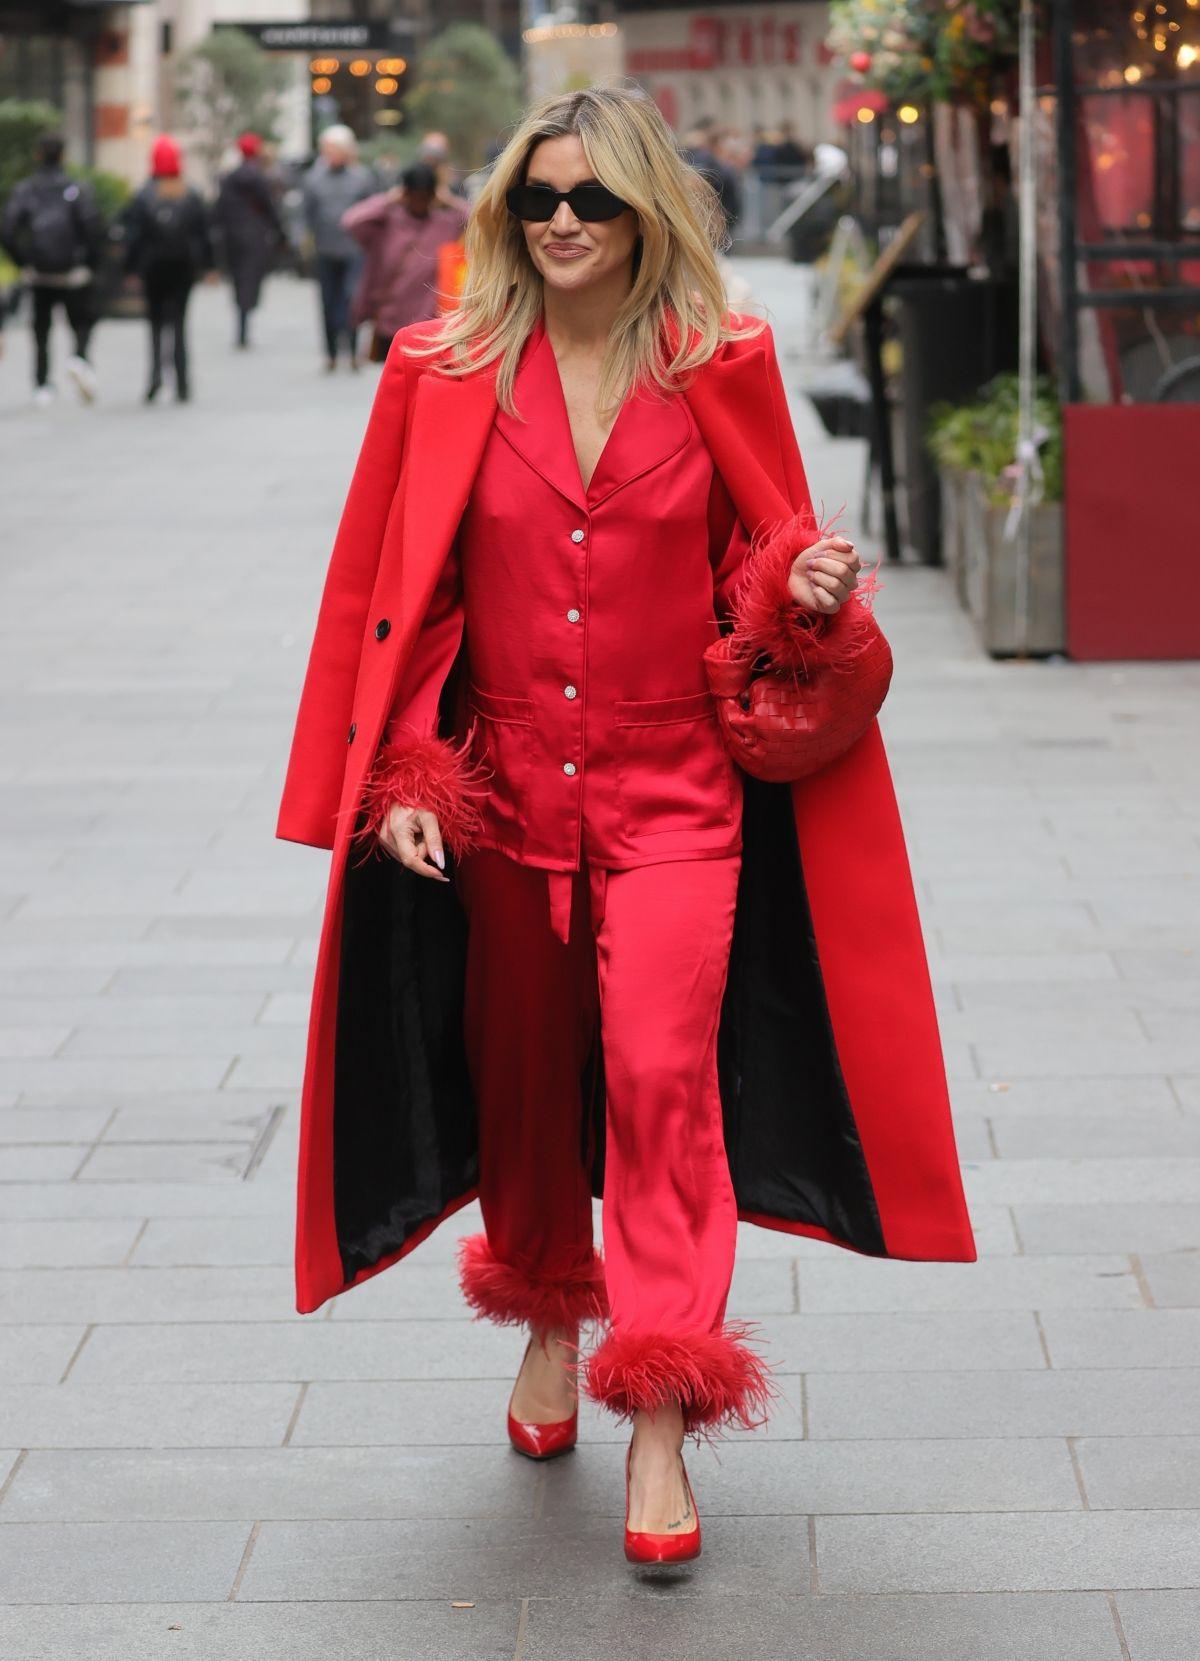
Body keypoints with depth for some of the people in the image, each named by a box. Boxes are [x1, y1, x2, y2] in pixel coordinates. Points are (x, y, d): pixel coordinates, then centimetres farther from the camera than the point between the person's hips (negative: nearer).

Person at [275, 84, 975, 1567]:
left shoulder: (720, 370, -1)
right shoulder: (446, 375, 0)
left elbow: (756, 559, 9)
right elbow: (392, 594, 2)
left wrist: (805, 592, -14)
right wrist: (401, 773, -5)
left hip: (674, 790, -2)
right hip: (500, 791, 2)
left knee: (663, 1072, -13)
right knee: (524, 1075, 14)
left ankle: (658, 1420, -6)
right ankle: (550, 1323, 39)